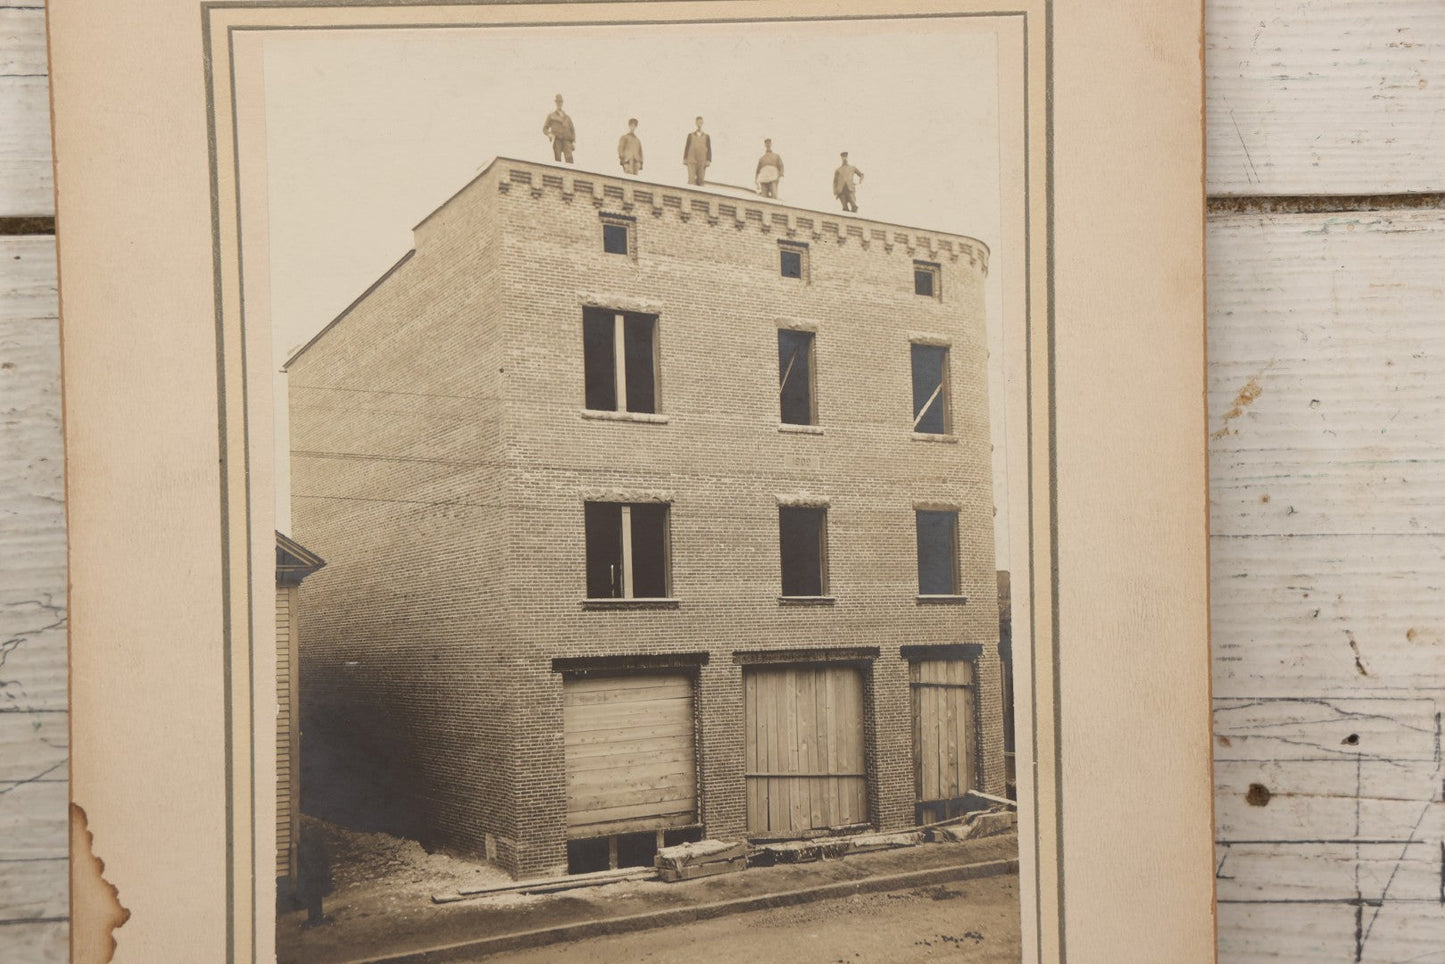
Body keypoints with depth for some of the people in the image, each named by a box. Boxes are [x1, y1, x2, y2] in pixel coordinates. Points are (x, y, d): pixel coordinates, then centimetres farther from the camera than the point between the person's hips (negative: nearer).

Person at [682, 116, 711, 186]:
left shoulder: (706, 137, 8)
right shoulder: (690, 135, 8)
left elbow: (709, 149, 5)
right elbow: (686, 147, 7)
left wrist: (708, 160, -7)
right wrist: (685, 159, -2)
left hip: (702, 162, 1)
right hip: (691, 161, -1)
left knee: (700, 180, -2)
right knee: (691, 178, -16)